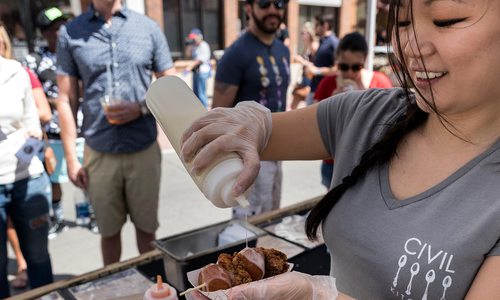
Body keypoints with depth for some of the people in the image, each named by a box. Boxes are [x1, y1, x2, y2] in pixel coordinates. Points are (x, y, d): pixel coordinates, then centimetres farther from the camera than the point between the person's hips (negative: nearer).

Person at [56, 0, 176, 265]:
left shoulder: (147, 27, 2)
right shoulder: (69, 33, 2)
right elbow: (66, 100, 3)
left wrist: (141, 108, -13)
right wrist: (71, 158, 0)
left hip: (144, 150, 0)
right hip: (99, 153, 0)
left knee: (146, 227, 13)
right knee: (108, 230, 14)